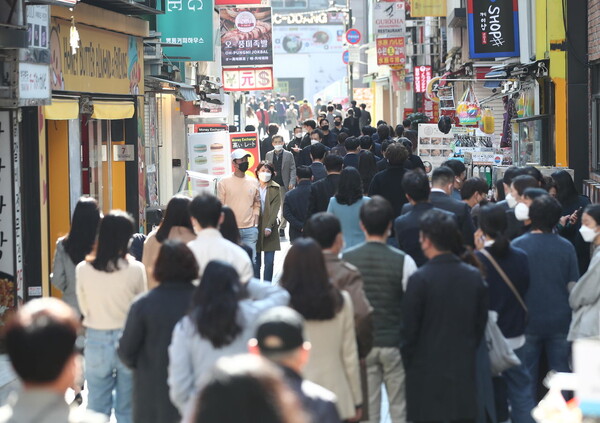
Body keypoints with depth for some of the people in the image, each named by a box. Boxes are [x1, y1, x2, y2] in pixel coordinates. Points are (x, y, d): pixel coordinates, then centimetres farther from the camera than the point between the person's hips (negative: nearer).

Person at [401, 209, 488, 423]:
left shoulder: (420, 279, -13)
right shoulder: (474, 277, 2)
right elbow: (481, 324, 9)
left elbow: (409, 329, -9)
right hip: (465, 370, 4)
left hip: (427, 372, -4)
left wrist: (407, 361, 5)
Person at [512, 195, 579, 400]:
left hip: (529, 321, -1)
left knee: (526, 376, 7)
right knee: (560, 370, 9)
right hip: (560, 321, 1)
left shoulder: (517, 245, -8)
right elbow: (573, 286, 0)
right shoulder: (566, 247, -5)